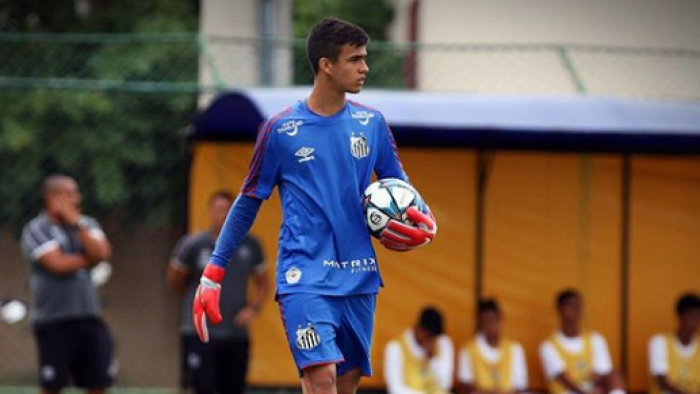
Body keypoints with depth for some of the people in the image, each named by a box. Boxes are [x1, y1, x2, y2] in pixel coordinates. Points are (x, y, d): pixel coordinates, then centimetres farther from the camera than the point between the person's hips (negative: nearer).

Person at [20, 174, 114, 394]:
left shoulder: (86, 225, 12)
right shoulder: (36, 230, -5)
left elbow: (101, 253, -6)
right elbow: (57, 264, -16)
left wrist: (77, 223, -7)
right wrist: (88, 260, -1)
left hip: (88, 318, 5)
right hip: (53, 320, -5)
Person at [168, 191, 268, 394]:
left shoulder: (250, 246, 3)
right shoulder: (194, 245, -6)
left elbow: (262, 283, 13)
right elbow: (175, 280, 6)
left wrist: (253, 308, -3)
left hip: (236, 334, 3)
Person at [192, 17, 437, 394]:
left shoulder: (371, 123, 7)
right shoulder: (281, 129, -2)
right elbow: (248, 203, 5)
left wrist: (422, 219, -6)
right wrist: (212, 275, 3)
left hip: (359, 279, 5)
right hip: (304, 277, -5)